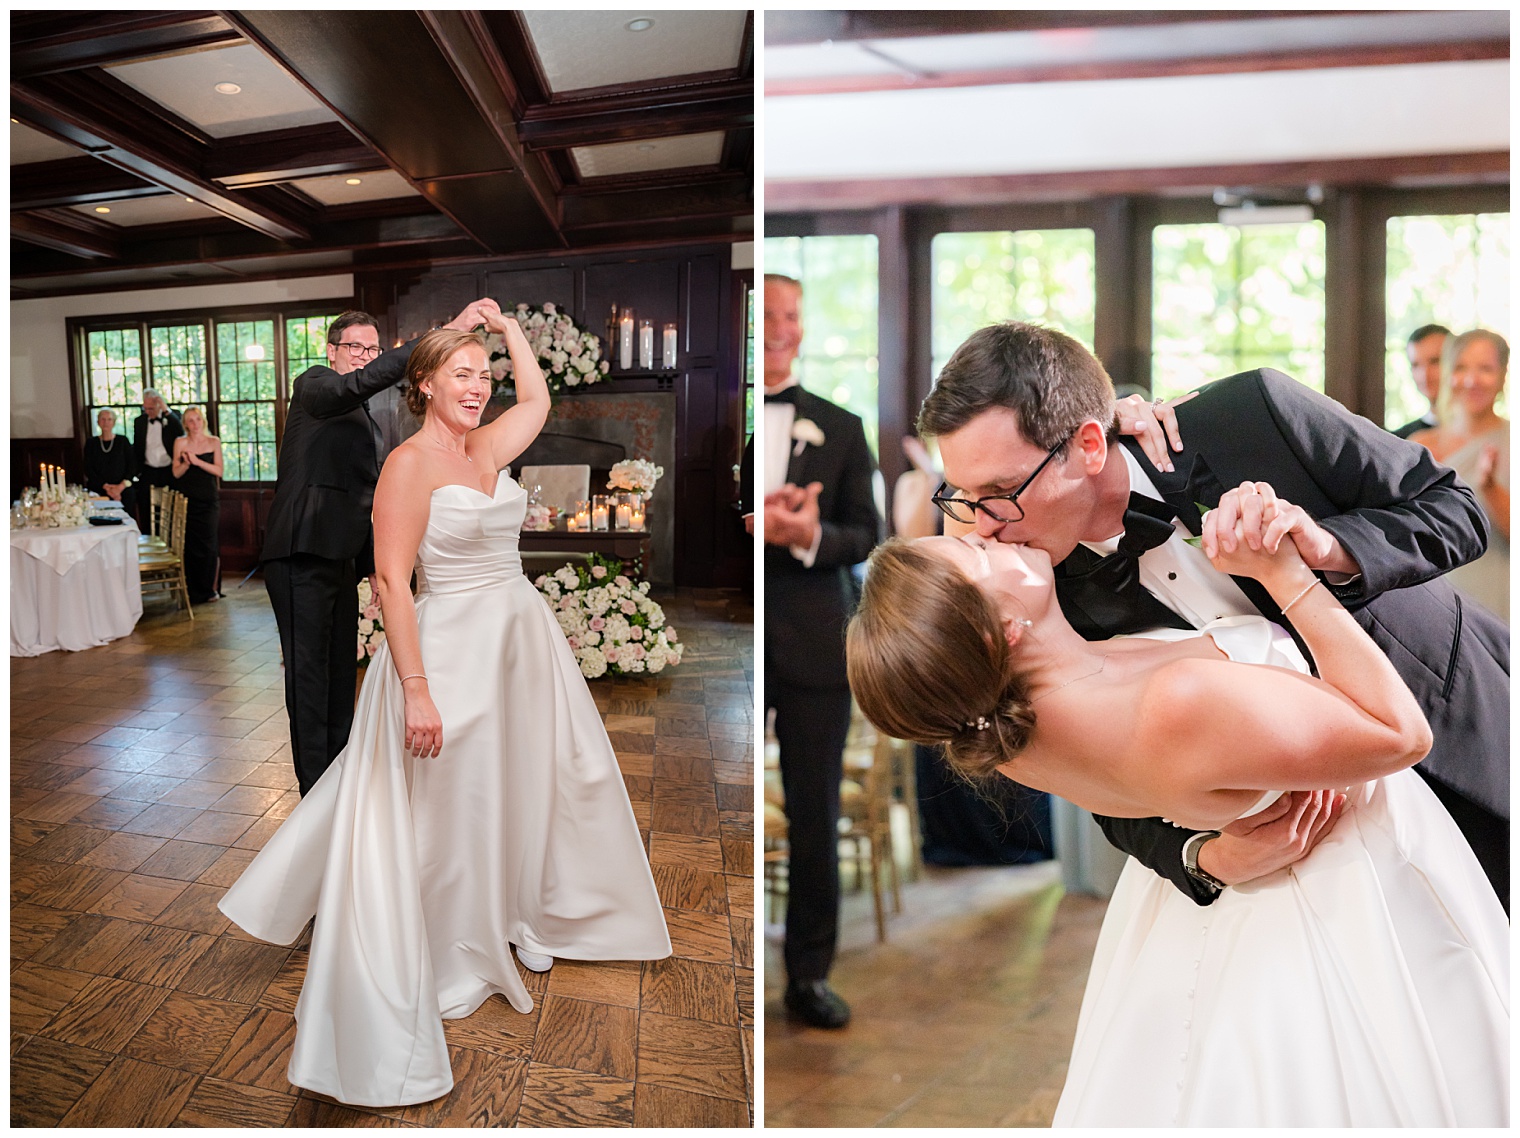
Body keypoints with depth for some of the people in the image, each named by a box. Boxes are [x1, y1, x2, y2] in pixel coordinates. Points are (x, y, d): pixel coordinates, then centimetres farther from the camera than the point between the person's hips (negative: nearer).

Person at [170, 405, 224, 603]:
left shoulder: (214, 442, 5)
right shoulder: (180, 442, 4)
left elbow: (218, 470, -4)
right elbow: (176, 473, 1)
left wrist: (197, 461, -16)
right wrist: (186, 463, -18)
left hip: (209, 499, 0)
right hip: (187, 498, 0)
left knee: (209, 543, -1)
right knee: (189, 544, -1)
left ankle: (210, 588, 10)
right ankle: (192, 591, 7)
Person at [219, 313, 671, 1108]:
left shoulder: (485, 447, 6)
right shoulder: (409, 463, -14)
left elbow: (538, 399, 24)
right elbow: (390, 580, -19)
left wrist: (505, 322, 19)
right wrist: (417, 690, -24)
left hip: (523, 639, 8)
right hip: (452, 648, -8)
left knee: (532, 785, 21)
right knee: (445, 815, 7)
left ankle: (522, 916, 44)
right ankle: (448, 966, 27)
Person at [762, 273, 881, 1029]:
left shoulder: (839, 428, 10)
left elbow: (866, 535, 5)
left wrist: (811, 535, -16)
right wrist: (756, 527, -16)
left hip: (814, 645, 1)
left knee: (816, 817, 8)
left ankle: (809, 974, 24)